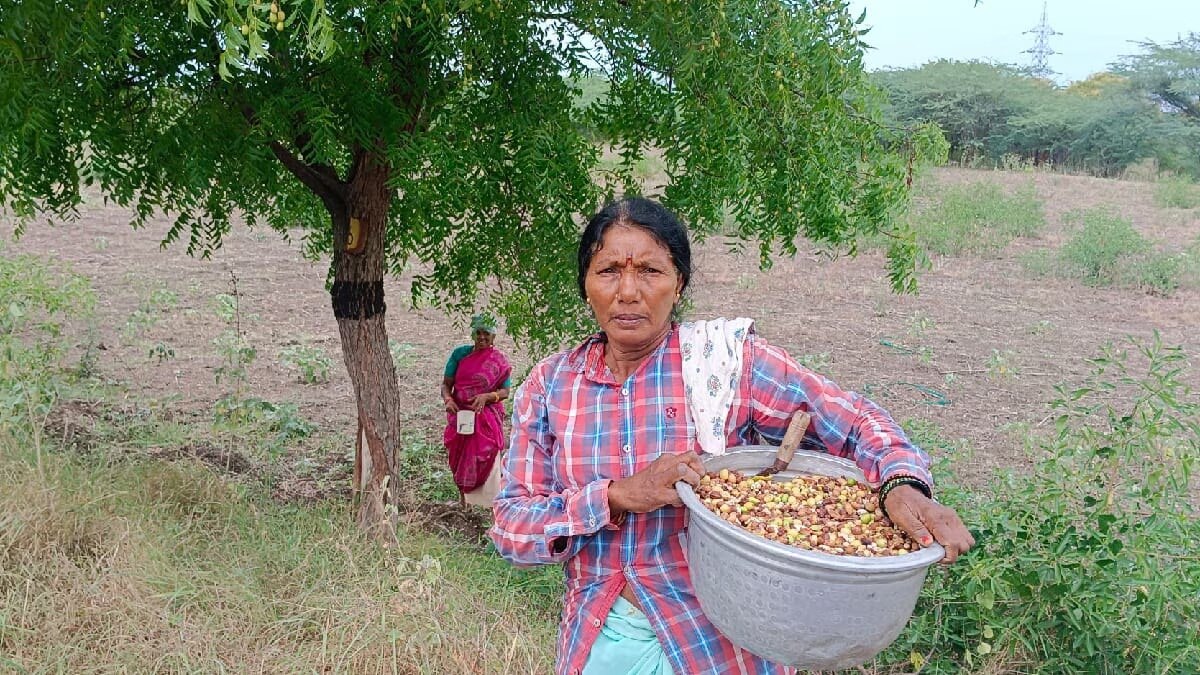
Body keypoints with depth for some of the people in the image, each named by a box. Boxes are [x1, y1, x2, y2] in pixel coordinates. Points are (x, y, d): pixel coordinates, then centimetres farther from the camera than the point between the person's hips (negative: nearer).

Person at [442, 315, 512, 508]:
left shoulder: (500, 360, -1)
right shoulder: (460, 354, 3)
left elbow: (505, 391, -4)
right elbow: (446, 384, 3)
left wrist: (486, 397, -23)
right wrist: (448, 399, -19)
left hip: (487, 418, -2)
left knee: (486, 461, -7)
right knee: (460, 459, 8)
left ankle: (491, 504, -3)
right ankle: (463, 501, 22)